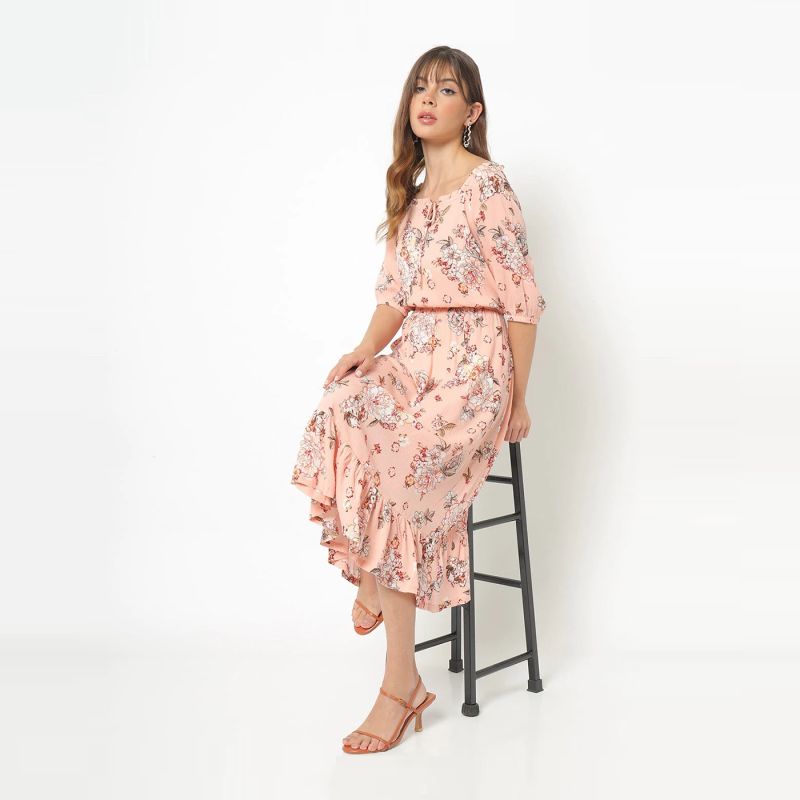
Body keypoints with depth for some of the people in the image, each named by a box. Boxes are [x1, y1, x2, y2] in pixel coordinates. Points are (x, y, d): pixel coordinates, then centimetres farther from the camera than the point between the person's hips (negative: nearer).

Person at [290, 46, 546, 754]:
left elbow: (522, 297, -7)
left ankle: (401, 682, -17)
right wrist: (369, 347, -4)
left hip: (474, 364, -6)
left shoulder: (488, 183, -5)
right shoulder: (410, 191, 16)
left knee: (401, 463, -27)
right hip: (414, 357, 6)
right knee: (340, 407, -26)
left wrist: (518, 400, -7)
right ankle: (372, 569, -8)